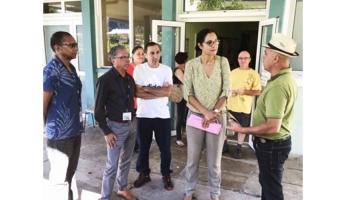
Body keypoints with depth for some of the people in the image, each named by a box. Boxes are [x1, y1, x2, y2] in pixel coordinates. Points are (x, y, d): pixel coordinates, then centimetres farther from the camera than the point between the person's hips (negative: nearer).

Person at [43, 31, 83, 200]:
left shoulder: (71, 68, 8)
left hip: (74, 129, 8)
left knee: (70, 172, 23)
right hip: (60, 133, -8)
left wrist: (77, 123, 13)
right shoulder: (52, 70, -18)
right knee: (60, 177, 10)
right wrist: (46, 129, -3)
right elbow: (43, 104, -16)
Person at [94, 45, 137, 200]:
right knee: (112, 165, 3)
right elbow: (98, 109, -12)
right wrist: (106, 132, -13)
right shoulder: (105, 80, -13)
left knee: (126, 161, 19)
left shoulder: (129, 78, 6)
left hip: (132, 124, 6)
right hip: (116, 126, -6)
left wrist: (133, 119, 9)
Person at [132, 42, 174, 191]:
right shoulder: (138, 69, -3)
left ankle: (166, 174, 29)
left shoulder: (166, 70, -2)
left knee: (165, 147, 10)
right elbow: (137, 93, -13)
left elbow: (168, 92, -14)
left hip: (162, 115, 0)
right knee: (143, 147, 14)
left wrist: (147, 89, -12)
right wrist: (159, 91, -15)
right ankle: (144, 173, 33)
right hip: (143, 115, 0)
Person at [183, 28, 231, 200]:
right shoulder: (191, 64, -5)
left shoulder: (223, 62, -2)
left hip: (218, 117, 1)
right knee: (193, 158, 11)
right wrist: (206, 112, -17)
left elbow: (227, 91, -5)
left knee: (214, 160, 10)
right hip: (195, 116, 0)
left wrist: (214, 112, -13)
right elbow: (187, 94, -9)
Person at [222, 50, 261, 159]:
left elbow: (258, 91, -7)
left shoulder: (254, 74, -5)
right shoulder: (233, 72, 8)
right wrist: (230, 91, -7)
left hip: (243, 107, -3)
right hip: (229, 105, 4)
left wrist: (244, 91, -21)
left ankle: (238, 148, 25)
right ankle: (225, 145, 27)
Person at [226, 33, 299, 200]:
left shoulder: (278, 86, -29)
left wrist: (242, 130, -22)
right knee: (267, 181, 26)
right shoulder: (286, 78, 5)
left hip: (272, 144, -10)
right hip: (273, 142, 10)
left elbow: (273, 127, -31)